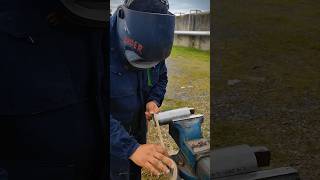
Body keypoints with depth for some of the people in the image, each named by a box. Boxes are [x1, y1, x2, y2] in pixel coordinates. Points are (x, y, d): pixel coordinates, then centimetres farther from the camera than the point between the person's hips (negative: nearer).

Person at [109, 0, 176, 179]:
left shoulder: (155, 47, -11)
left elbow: (161, 77, 9)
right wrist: (132, 148, -47)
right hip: (114, 136, -5)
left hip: (138, 128, 6)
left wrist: (154, 100, -11)